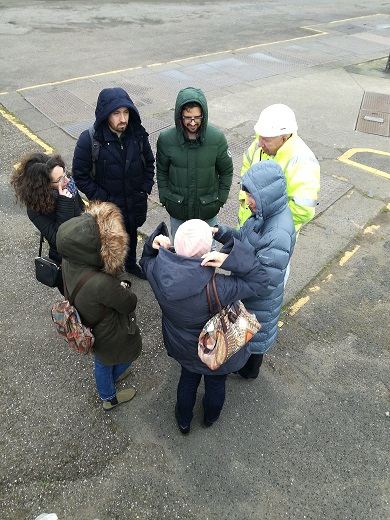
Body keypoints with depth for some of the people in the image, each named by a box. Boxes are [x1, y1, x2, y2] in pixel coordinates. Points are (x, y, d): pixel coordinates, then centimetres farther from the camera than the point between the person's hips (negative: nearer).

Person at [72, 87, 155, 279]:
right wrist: (103, 198, -17)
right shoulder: (89, 140, -22)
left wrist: (145, 190, -4)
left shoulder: (138, 134, -11)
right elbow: (80, 176, -15)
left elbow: (149, 163, 3)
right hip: (108, 206, -3)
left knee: (132, 234, 27)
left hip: (136, 203, 4)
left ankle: (131, 264, 54)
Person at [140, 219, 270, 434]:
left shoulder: (157, 272, -30)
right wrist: (230, 259, -44)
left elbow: (147, 259, -4)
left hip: (181, 346, 3)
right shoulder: (215, 287, -42)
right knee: (216, 383, 32)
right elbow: (259, 280, -32)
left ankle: (183, 420, 62)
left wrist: (154, 244, -24)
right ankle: (211, 416, 64)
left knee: (188, 378, 35)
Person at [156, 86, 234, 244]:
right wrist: (165, 198, -2)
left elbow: (226, 171, -4)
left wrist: (221, 199, -3)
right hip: (178, 208, 1)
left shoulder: (217, 138, -17)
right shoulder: (166, 139, -16)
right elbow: (162, 172, -1)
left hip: (208, 208, 0)